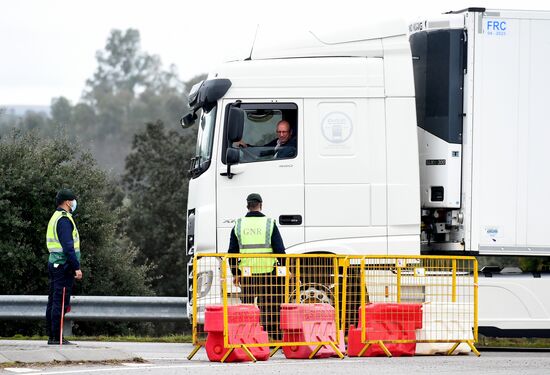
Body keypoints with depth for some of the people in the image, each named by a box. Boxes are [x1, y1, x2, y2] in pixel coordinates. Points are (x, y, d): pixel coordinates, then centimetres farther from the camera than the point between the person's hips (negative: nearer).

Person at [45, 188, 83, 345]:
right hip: (64, 265, -10)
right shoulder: (64, 220, -14)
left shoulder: (55, 218, 18)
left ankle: (51, 336, 15)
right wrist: (76, 267, -20)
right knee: (61, 302, -9)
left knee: (53, 301, 11)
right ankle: (56, 337, -11)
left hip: (54, 264, 10)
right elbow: (68, 246, -21)